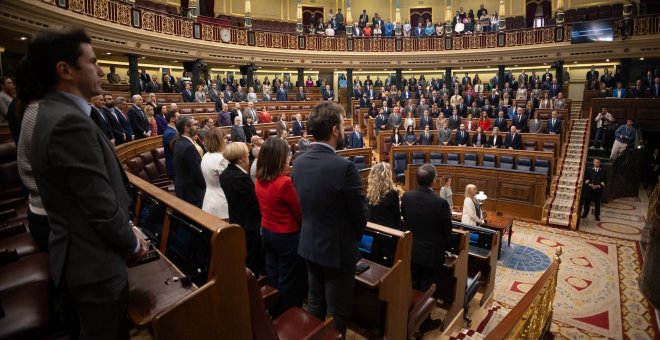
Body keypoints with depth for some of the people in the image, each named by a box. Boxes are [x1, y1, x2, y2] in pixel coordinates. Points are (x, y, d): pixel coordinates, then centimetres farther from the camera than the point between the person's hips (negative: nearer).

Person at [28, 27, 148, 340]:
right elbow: (102, 206, -26)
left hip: (77, 257, 9)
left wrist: (125, 237, 10)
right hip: (94, 263, -9)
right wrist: (133, 244, -8)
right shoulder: (69, 122, -25)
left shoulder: (53, 113, 7)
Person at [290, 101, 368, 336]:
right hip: (338, 249, -6)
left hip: (309, 244, 7)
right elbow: (360, 213, -15)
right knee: (337, 313, 14)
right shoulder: (344, 167, -26)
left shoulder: (298, 163, -5)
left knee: (315, 304, 24)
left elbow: (302, 204, 5)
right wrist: (355, 237, 5)